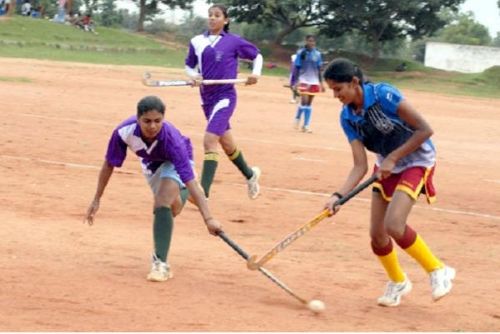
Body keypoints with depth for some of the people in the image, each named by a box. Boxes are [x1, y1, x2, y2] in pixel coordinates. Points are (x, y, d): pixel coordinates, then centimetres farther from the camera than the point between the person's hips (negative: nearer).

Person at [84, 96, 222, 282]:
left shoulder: (172, 139, -44)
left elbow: (190, 182, -48)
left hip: (175, 162, -4)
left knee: (163, 205, -29)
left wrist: (208, 218, -56)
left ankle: (160, 262, -23)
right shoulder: (124, 132, -37)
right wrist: (97, 200, -13)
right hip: (151, 163, 4)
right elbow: (109, 164, -19)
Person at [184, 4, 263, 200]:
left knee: (209, 141, -20)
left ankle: (203, 193, -22)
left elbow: (257, 56, 9)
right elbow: (189, 65, 16)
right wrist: (193, 76, -6)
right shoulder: (197, 42, 5)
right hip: (207, 97, 5)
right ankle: (250, 175, 43)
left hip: (225, 97, -5)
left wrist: (256, 73, -8)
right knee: (226, 143, 18)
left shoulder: (234, 42, -4)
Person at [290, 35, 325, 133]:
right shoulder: (301, 53, -4)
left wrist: (321, 83, 8)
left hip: (314, 82, 3)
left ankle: (306, 125, 8)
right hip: (303, 80, -3)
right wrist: (295, 81, -10)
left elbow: (319, 69, 10)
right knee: (304, 101, -14)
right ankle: (297, 118, 13)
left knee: (309, 103, 4)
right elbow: (296, 68, -3)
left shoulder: (317, 54, 5)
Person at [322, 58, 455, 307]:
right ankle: (397, 282, 31)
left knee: (393, 225, -23)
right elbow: (360, 166, -9)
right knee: (377, 234, 3)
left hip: (416, 161, -7)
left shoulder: (383, 95, -26)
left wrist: (392, 158, -22)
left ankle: (438, 271, -3)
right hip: (387, 166, 7)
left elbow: (425, 129, -23)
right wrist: (339, 195, -23)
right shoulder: (348, 117, -7)